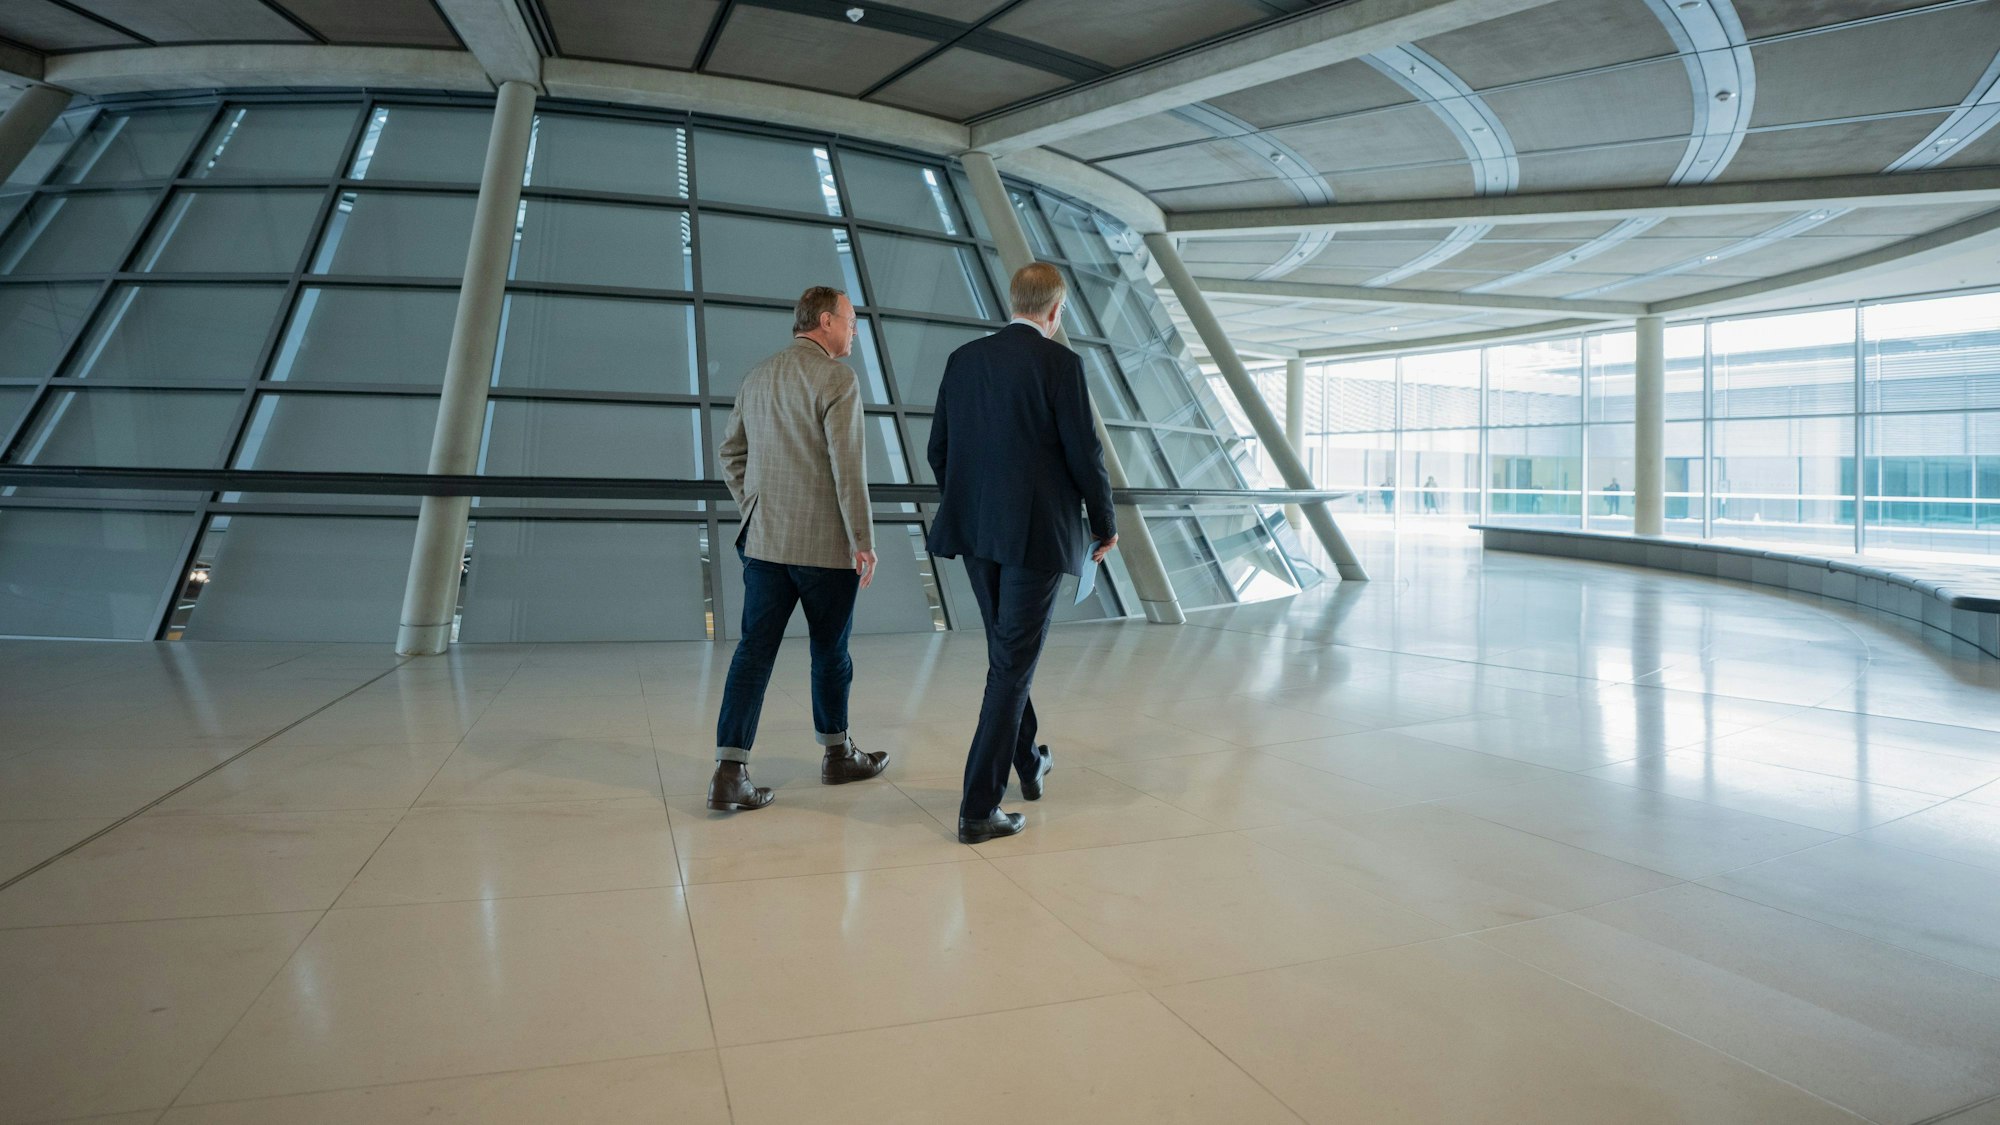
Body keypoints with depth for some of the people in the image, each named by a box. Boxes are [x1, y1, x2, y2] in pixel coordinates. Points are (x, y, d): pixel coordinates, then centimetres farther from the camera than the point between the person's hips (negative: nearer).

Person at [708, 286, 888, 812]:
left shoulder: (755, 378, 12)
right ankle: (838, 754, 26)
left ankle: (730, 771, -3)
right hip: (824, 544, -6)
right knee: (830, 650, 10)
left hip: (764, 541, 6)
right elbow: (847, 467, -16)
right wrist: (864, 542, -13)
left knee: (754, 650, 3)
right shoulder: (836, 378, -11)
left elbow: (731, 455, 16)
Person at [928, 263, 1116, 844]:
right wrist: (1105, 525, 4)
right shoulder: (1059, 361, -10)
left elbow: (939, 449, 10)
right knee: (1013, 664, 0)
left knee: (1008, 652, 22)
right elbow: (1084, 453, -10)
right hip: (1037, 533, -6)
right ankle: (979, 807, 1)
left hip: (976, 533, 6)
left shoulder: (963, 359, 7)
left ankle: (1027, 763, 40)